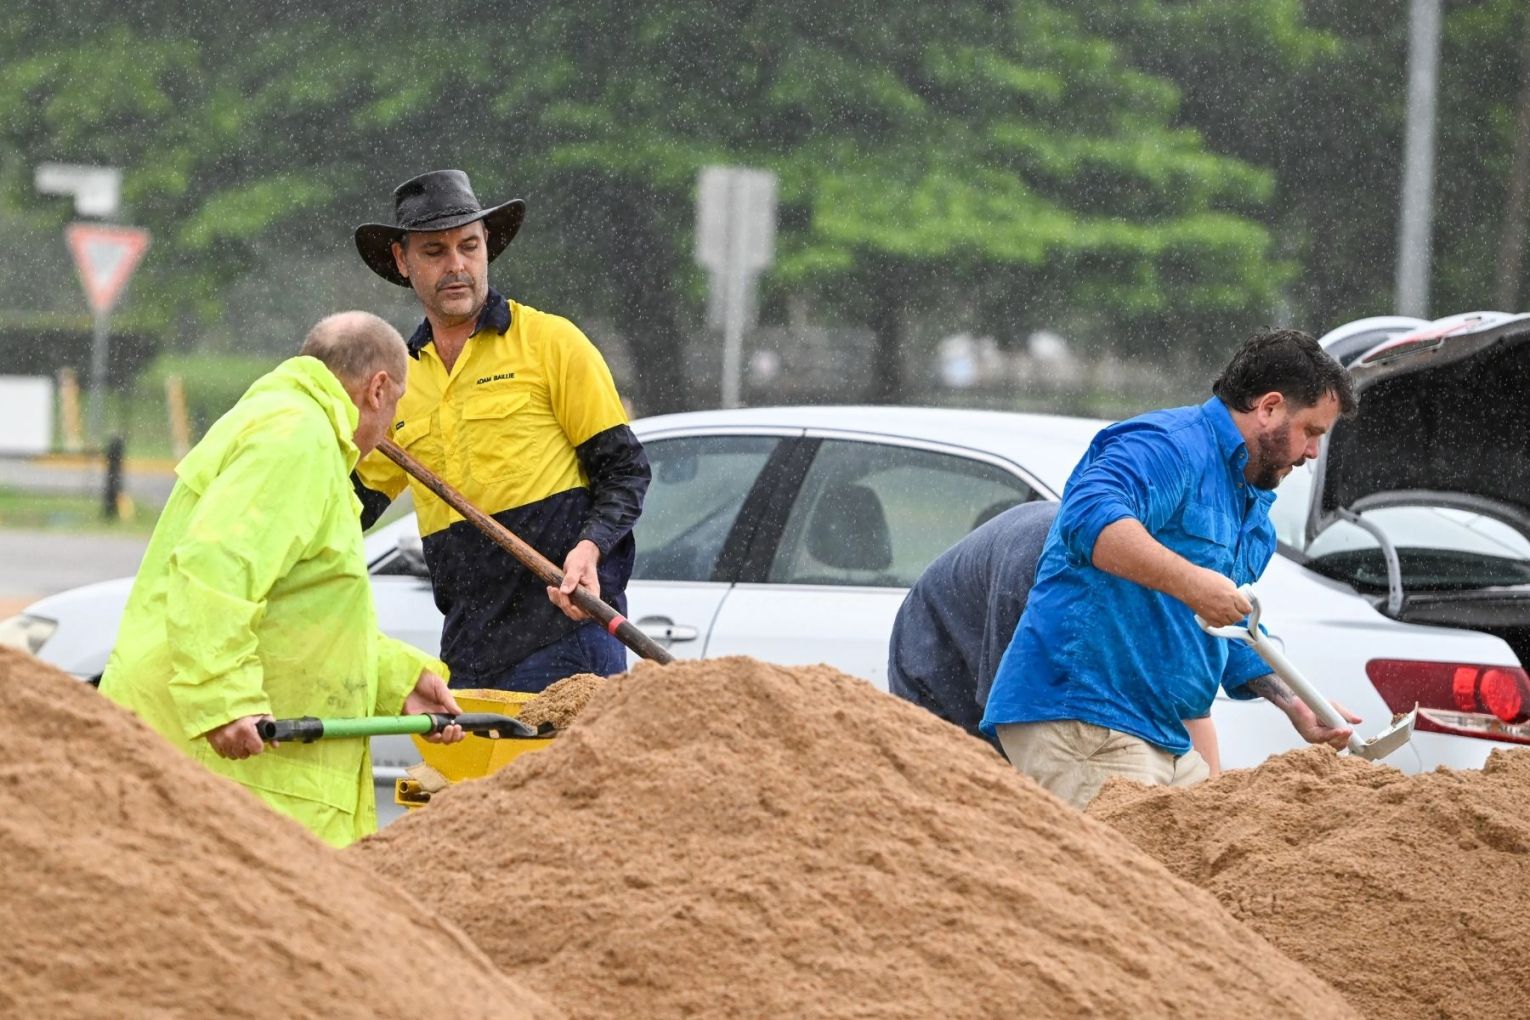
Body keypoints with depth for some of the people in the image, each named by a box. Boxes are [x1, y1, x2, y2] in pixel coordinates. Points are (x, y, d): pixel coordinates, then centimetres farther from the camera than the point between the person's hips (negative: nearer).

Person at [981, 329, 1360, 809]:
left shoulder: (1256, 513, 24)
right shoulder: (1169, 445, -10)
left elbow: (1234, 637, 32)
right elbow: (1091, 516, -30)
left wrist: (1297, 706, 16)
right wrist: (1189, 581, -39)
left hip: (1164, 736, 10)